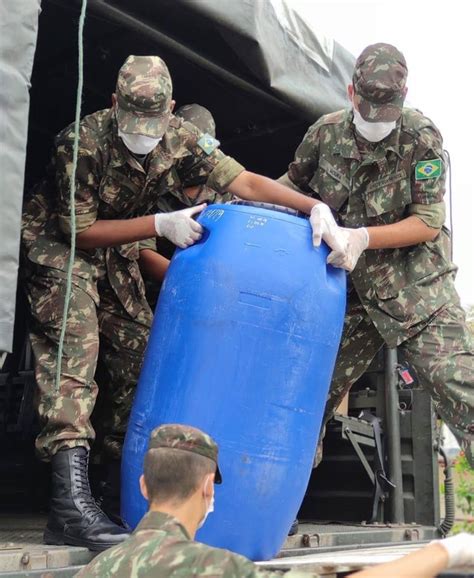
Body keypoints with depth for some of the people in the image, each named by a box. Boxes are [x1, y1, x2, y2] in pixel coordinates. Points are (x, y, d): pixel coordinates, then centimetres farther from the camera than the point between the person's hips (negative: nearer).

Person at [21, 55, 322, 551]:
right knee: (75, 343, -24)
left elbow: (245, 182, -20)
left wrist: (316, 208, -32)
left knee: (139, 352, 1)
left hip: (115, 252, 6)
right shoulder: (83, 141, -28)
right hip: (59, 243, -6)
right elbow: (80, 229, -24)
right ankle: (71, 505, -31)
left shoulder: (182, 140, -14)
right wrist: (159, 224, -29)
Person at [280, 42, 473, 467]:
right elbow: (293, 183, 14)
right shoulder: (326, 132, -2)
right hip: (352, 293, 3)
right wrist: (315, 206, -8)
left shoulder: (422, 137, -11)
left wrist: (362, 237, -21)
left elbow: (428, 223, -12)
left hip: (417, 288, -3)